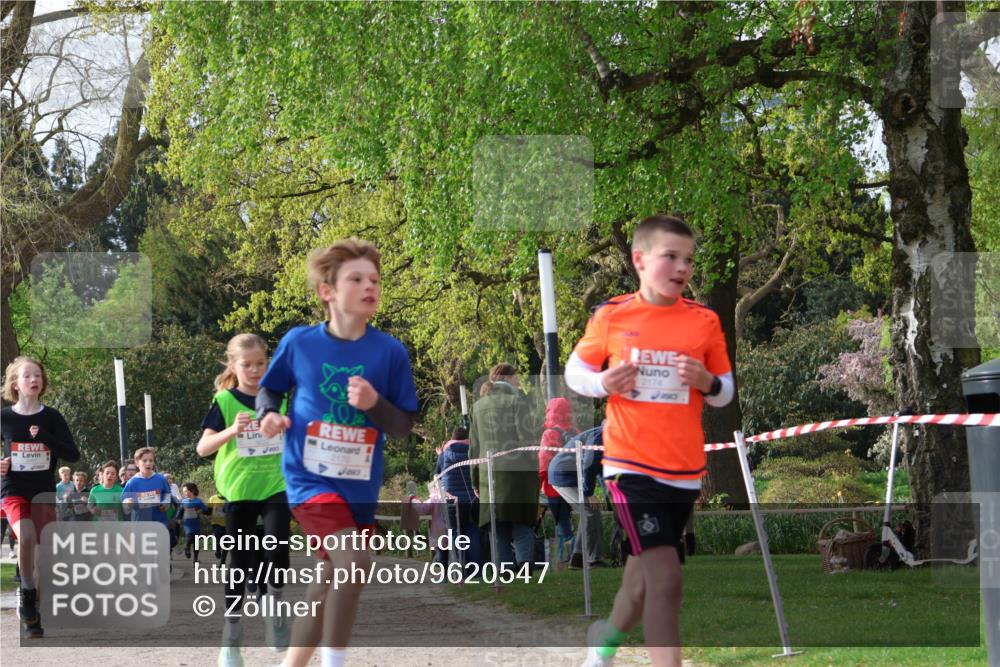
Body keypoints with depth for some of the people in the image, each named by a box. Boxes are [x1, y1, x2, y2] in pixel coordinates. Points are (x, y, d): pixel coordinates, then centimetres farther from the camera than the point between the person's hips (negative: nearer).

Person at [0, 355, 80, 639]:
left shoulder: (51, 417, 1)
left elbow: (73, 454, -3)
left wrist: (44, 437, -16)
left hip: (43, 492, 2)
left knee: (40, 556, 1)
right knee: (26, 536, -30)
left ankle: (33, 618, 12)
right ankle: (26, 591, -10)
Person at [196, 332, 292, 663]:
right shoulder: (224, 401, -4)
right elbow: (202, 448, -14)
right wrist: (232, 431, -29)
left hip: (276, 487, 1)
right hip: (239, 490, -1)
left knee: (277, 550, -20)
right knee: (240, 563, 4)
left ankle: (275, 608, 6)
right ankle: (231, 639, 14)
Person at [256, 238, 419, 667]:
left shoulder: (390, 352, -5)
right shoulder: (299, 343, -7)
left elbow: (404, 426, 0)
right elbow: (269, 390, 10)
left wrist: (375, 403, -19)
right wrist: (268, 415, -12)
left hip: (361, 485, 4)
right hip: (311, 476, -4)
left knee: (329, 584, 14)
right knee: (354, 563, -25)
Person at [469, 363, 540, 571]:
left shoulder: (479, 405, 14)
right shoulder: (517, 400, -1)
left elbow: (474, 446, 16)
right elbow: (528, 439, -7)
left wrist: (476, 480, 20)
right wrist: (536, 472, -3)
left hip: (490, 476, 4)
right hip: (518, 473, -4)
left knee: (500, 533, 5)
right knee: (522, 530, -4)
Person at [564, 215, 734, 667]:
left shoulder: (705, 321, 1)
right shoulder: (612, 317, -4)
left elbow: (726, 391, 9)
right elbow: (574, 371, 8)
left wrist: (708, 383, -14)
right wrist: (603, 383, -13)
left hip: (685, 471, 4)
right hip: (631, 465, -3)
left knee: (644, 575, 17)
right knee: (665, 577, -18)